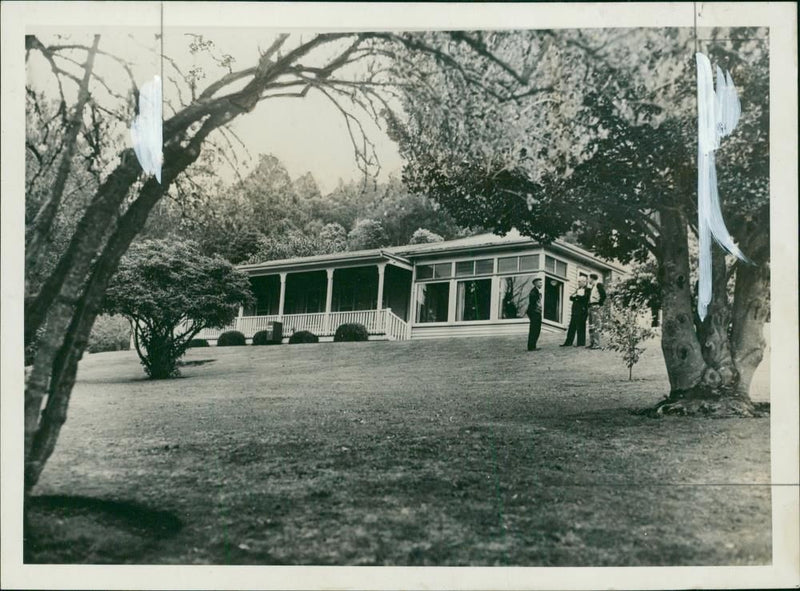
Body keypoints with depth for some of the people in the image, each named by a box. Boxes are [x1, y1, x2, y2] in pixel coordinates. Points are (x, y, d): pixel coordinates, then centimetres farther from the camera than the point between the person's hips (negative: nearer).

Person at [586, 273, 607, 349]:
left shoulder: (598, 285, -7)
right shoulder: (591, 286, 22)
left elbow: (603, 295, -17)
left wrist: (600, 304, -14)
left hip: (596, 307, -10)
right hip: (591, 307, 10)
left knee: (596, 326, -13)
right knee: (591, 326, 10)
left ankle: (597, 344, -15)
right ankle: (592, 343, 13)